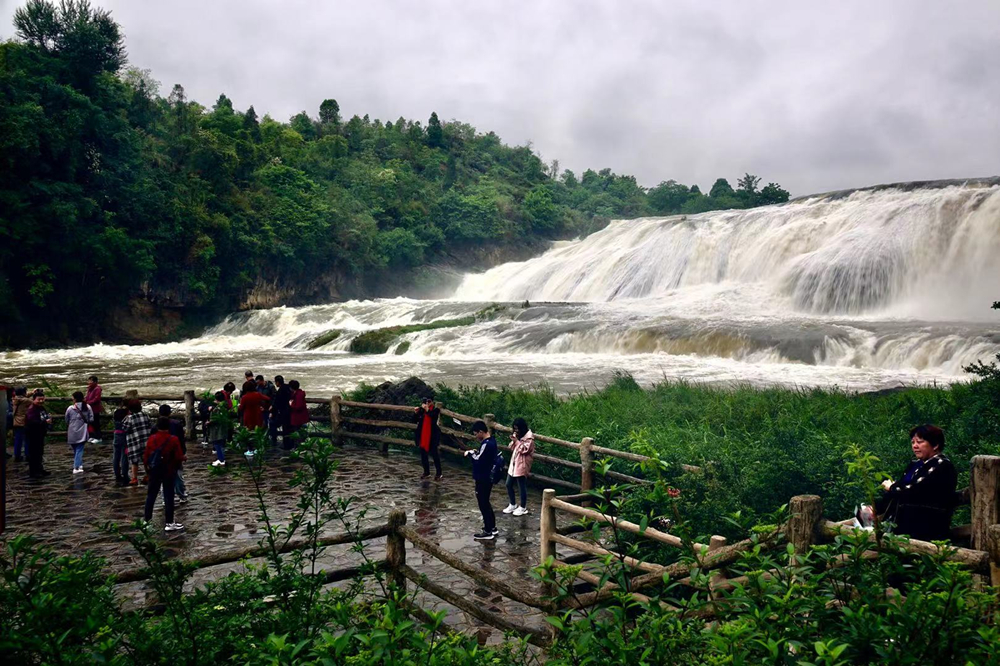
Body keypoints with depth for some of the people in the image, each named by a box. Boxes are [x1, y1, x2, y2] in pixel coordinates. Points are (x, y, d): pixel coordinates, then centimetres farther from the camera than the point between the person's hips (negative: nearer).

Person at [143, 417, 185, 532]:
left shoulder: (151, 439, -5)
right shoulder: (173, 440, -15)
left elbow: (146, 456, -1)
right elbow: (179, 457, -15)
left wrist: (148, 466, 16)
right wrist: (176, 466, 7)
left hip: (154, 472, 3)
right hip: (169, 472, -3)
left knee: (151, 495, 16)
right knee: (169, 497, 2)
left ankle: (147, 519, 23)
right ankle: (169, 523, 3)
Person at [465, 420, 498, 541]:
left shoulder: (486, 444, -23)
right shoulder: (491, 441, 8)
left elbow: (478, 460, -25)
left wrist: (470, 453, -10)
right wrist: (476, 452, 3)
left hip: (483, 479, -10)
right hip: (487, 477, 10)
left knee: (483, 505, 0)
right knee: (486, 503, 20)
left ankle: (488, 532, 7)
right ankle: (492, 527, 28)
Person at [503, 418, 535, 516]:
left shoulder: (529, 437, -13)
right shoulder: (516, 435, 12)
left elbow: (524, 449, -20)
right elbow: (511, 448, 11)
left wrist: (516, 441, -18)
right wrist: (513, 441, -7)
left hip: (522, 465, -8)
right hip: (513, 464, 8)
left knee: (522, 486, 0)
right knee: (509, 484, 12)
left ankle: (523, 508, 13)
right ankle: (512, 505, 28)